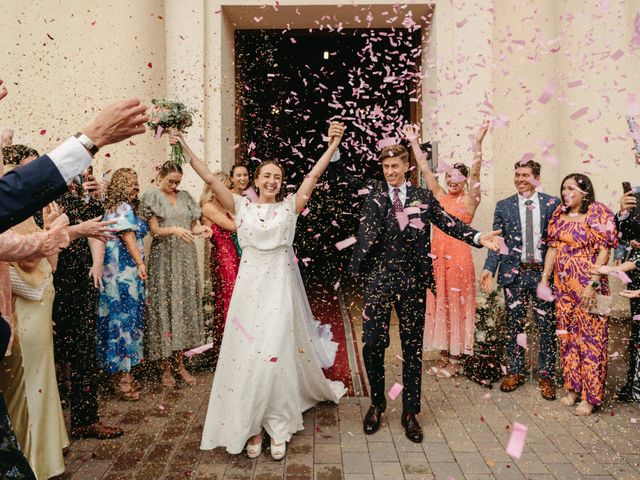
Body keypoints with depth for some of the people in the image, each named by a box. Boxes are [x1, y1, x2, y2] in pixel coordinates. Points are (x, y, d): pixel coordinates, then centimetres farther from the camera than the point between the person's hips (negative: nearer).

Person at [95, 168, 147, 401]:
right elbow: (128, 237, -14)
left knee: (116, 316, 12)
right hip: (126, 273, -9)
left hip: (114, 271, 9)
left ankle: (119, 372, 22)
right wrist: (140, 263, -12)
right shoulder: (124, 208, -10)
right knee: (126, 317, -4)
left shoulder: (111, 208, 17)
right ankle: (123, 375, 3)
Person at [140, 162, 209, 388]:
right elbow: (154, 230, -7)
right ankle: (165, 367, 9)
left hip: (186, 257, 4)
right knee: (164, 305, -2)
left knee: (185, 304, 5)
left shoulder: (185, 197, 13)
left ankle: (180, 362, 16)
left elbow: (193, 225, 13)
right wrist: (174, 230, -25)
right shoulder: (151, 197, 0)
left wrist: (200, 229, -10)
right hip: (163, 258, -4)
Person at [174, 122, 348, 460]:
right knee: (248, 352, 3)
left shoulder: (290, 206, 5)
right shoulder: (242, 206, 6)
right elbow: (210, 179, 1)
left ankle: (277, 428, 13)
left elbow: (314, 175, -2)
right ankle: (251, 426, 16)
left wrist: (332, 145, -9)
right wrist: (184, 147, -3)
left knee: (278, 353, -1)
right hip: (250, 285, 1)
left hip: (281, 285, -1)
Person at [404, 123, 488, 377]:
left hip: (458, 258, -5)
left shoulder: (469, 200, -2)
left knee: (456, 306, 3)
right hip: (436, 257, 5)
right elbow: (425, 169, 8)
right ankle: (444, 355, 23)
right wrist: (414, 143, 5)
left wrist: (478, 143, -27)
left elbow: (475, 172, -16)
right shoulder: (440, 196, 10)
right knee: (438, 305, 10)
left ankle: (456, 359, 16)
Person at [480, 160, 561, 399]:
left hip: (544, 272, -1)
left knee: (547, 326, 4)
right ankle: (515, 372, 25)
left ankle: (546, 375, 20)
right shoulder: (503, 206, 5)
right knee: (514, 325, 10)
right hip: (514, 272, 1)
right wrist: (489, 268, -9)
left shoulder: (553, 204, 2)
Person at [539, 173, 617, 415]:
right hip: (562, 285, 6)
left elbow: (604, 251, -13)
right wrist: (544, 278, 7)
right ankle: (573, 387, 26)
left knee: (590, 339, 1)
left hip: (587, 286, -6)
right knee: (567, 336, 12)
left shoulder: (597, 213, -8)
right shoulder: (559, 214, 9)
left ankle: (590, 396, 13)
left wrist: (592, 284, -19)